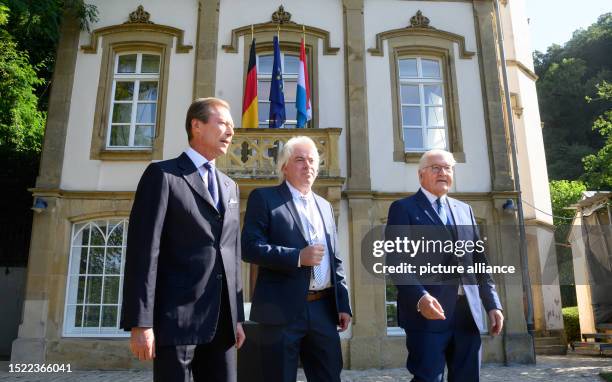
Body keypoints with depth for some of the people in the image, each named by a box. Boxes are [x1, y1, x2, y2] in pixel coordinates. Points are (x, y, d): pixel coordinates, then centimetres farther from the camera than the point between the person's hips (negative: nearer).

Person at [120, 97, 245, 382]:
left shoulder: (229, 186, 18)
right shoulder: (162, 174, -2)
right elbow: (144, 250, -9)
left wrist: (237, 317, 13)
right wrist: (140, 324, -15)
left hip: (221, 321, 6)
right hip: (177, 316, -6)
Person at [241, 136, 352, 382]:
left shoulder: (325, 206, 17)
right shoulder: (264, 198, -1)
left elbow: (335, 260, 17)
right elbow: (249, 248, -11)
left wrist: (343, 304, 11)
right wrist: (297, 257, -19)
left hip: (324, 309, 5)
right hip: (283, 309, -5)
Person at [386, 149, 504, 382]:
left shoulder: (464, 210, 19)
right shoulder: (404, 208, 1)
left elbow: (479, 262, 18)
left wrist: (493, 304, 9)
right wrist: (420, 297, -24)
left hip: (468, 313, 6)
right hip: (428, 311, -5)